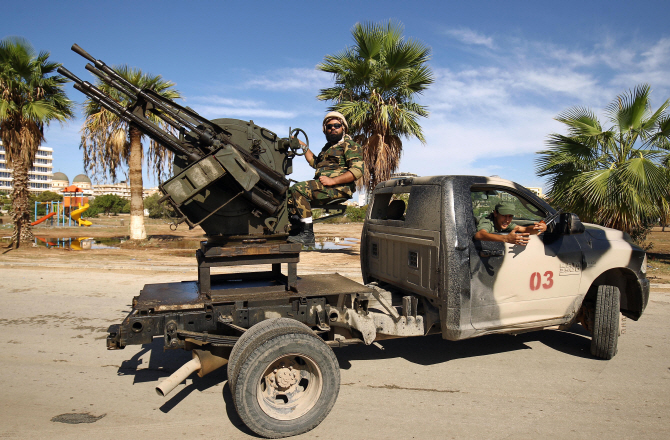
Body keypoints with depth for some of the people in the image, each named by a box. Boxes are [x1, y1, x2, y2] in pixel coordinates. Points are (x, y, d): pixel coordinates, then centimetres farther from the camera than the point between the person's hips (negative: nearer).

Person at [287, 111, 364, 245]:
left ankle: (307, 234, -25)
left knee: (298, 189, -24)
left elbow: (357, 171, -16)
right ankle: (295, 230, -2)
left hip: (339, 187, -10)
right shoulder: (329, 146, 27)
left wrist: (332, 181, -22)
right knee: (291, 192, 6)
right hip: (322, 184, 10)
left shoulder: (349, 145, -2)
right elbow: (315, 162, 41)